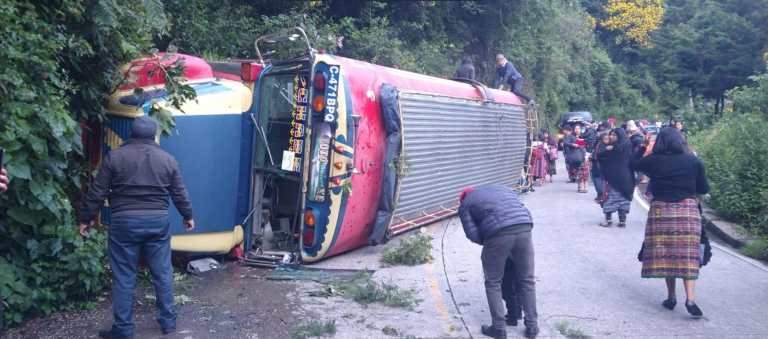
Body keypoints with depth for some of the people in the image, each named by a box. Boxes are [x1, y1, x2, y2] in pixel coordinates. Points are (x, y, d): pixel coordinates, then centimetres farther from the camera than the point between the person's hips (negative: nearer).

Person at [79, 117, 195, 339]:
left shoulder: (114, 156, -2)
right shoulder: (167, 159, 5)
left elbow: (97, 193, -2)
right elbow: (179, 193, 11)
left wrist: (85, 219, 9)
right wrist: (188, 216, 25)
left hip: (124, 221, -2)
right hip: (158, 221, 2)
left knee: (123, 277, 5)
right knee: (162, 272, 12)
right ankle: (168, 320, 20)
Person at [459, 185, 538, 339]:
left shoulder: (465, 205, 21)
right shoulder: (502, 188, 35)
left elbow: (473, 234, 8)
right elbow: (524, 211, 25)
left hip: (498, 234, -4)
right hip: (524, 228, 4)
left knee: (493, 283, 15)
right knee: (527, 280, 17)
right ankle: (532, 326, 22)